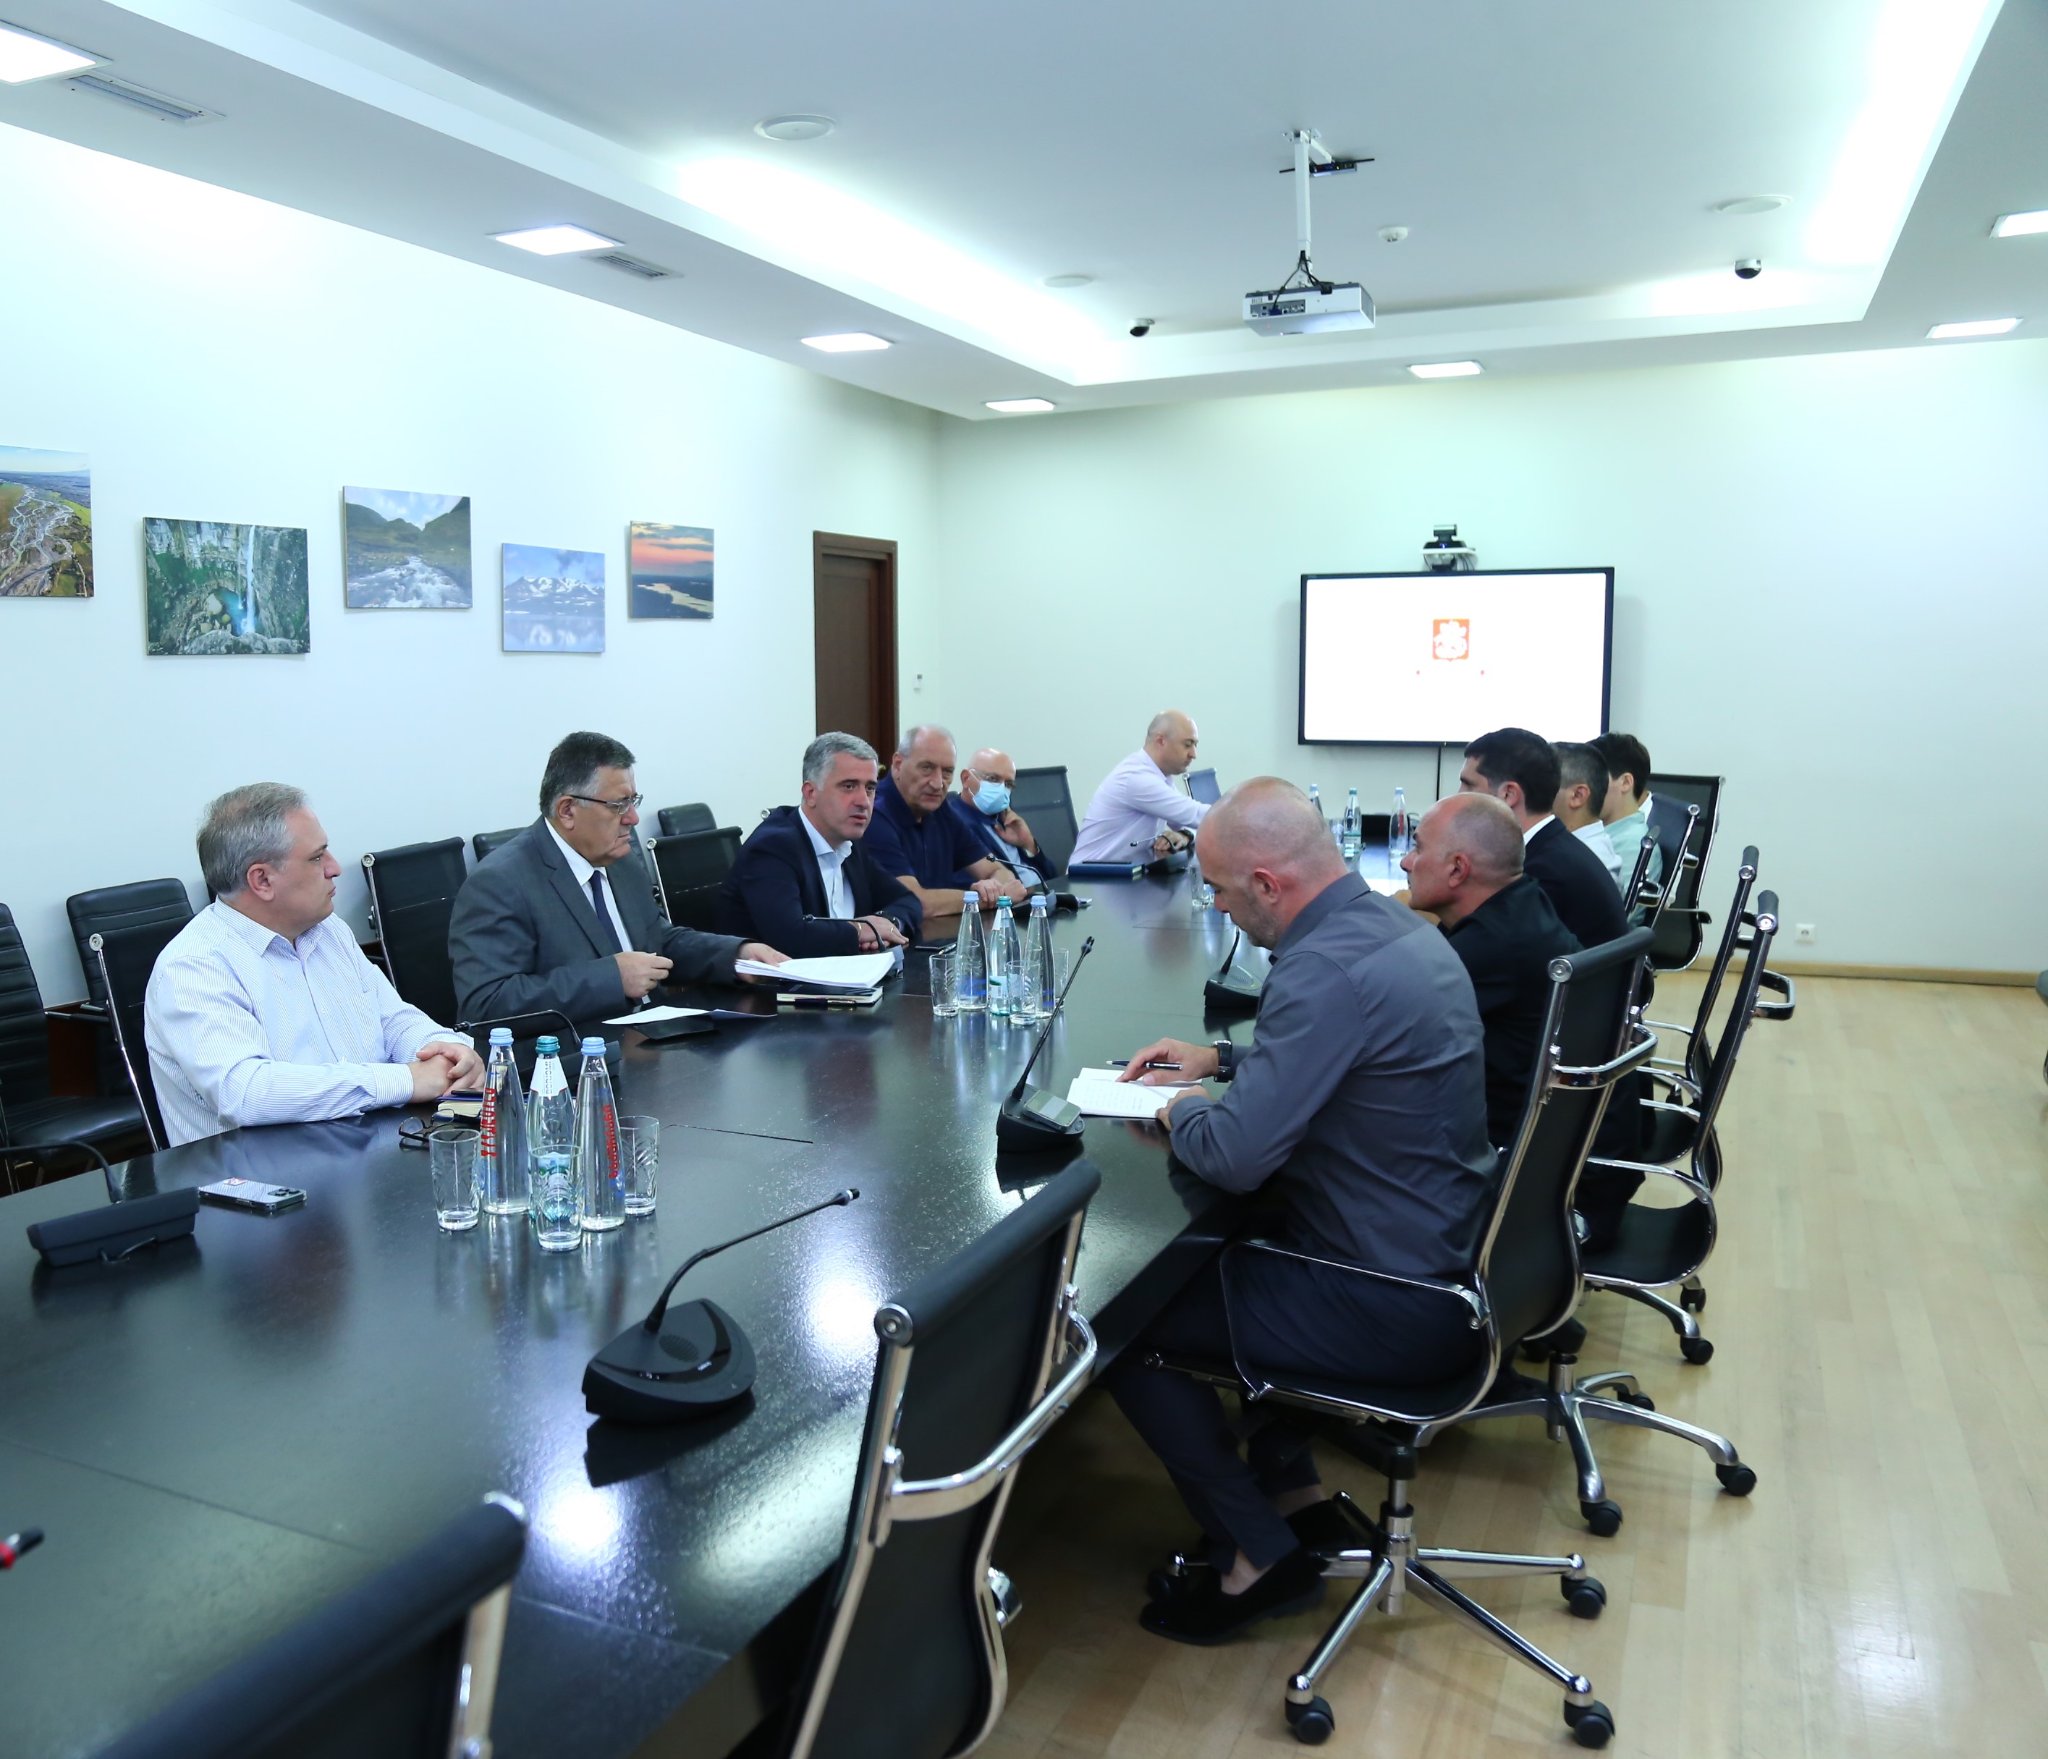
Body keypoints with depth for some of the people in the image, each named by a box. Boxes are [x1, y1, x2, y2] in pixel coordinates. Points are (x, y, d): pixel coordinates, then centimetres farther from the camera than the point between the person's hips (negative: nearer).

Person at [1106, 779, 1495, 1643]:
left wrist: (1182, 1111, -6)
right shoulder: (1396, 925, 4)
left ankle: (1259, 1554, 8)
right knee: (1222, 1251, 29)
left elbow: (1234, 1156, -28)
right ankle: (1292, 1492, 30)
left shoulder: (1329, 970, -27)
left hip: (1398, 1309, -10)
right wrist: (1219, 1059, 15)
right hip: (1451, 1256, 10)